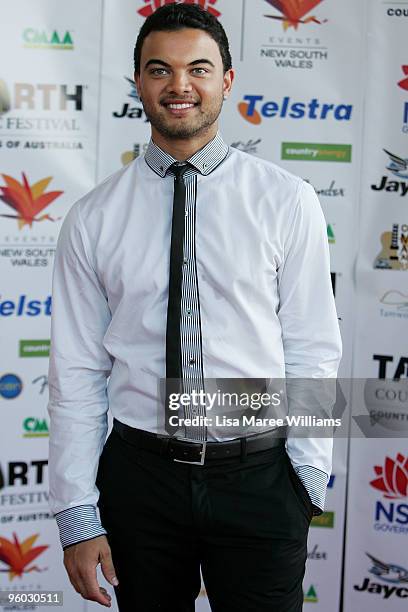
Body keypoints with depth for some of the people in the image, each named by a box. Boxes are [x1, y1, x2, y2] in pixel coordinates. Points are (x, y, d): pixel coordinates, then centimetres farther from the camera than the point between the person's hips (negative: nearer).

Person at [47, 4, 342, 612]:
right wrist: (78, 516, -1)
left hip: (260, 476, -1)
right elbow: (76, 374, 0)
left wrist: (307, 478, -4)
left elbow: (312, 354, -1)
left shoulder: (287, 202, -3)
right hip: (139, 474, 1)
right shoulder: (93, 219, 0)